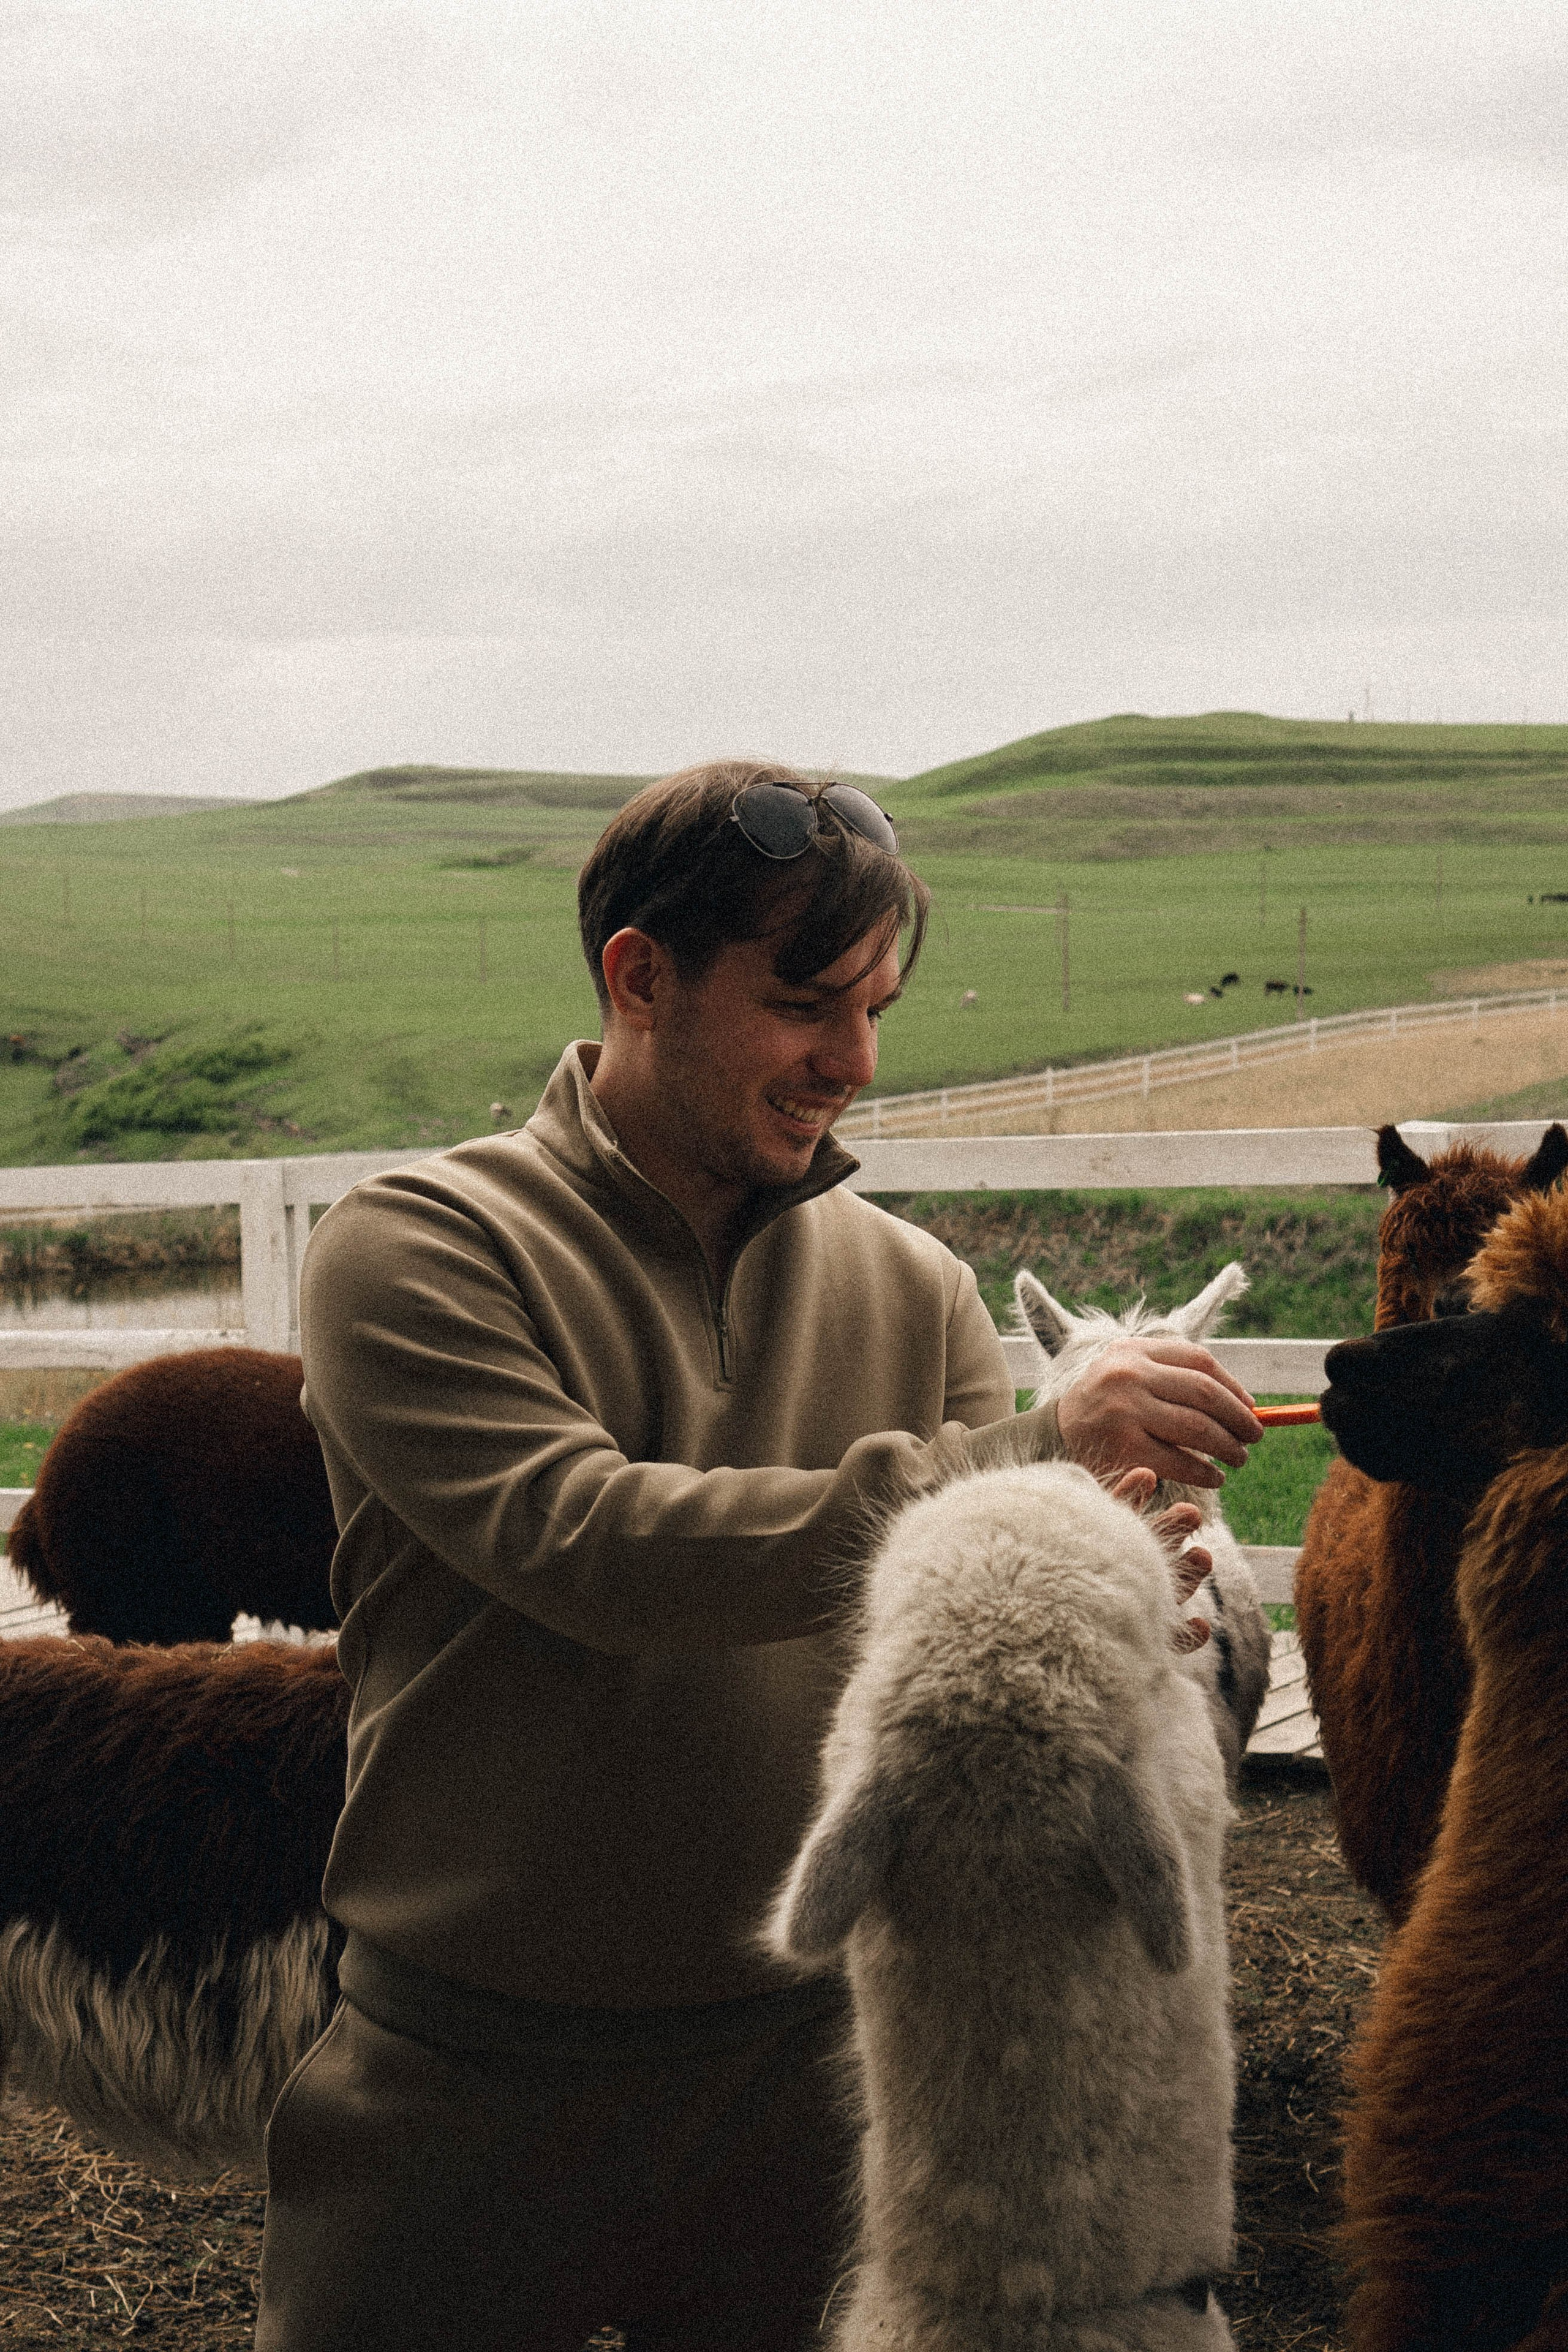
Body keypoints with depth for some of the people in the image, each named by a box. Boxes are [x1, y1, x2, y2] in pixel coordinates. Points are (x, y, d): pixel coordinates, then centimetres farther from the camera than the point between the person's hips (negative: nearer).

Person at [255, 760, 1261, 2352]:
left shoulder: (910, 1286, 3)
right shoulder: (415, 1250, -11)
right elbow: (593, 1547, -26)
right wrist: (1030, 1450, -29)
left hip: (807, 2066, 4)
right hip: (470, 2083, -3)